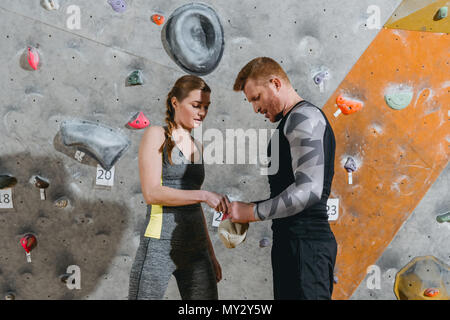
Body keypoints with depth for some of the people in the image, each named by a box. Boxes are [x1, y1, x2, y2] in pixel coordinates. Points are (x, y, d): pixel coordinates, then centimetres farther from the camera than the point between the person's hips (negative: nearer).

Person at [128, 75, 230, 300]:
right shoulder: (156, 135, -2)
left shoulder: (197, 147, 16)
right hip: (159, 245, -6)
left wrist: (211, 254, 18)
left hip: (196, 248, 6)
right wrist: (204, 195, -20)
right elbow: (151, 193, -14)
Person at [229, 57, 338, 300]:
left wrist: (253, 212, -13)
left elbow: (308, 190, -21)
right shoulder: (292, 122, 22)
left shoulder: (304, 117, -10)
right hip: (292, 242, 10)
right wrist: (244, 211, 11)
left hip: (305, 243, -10)